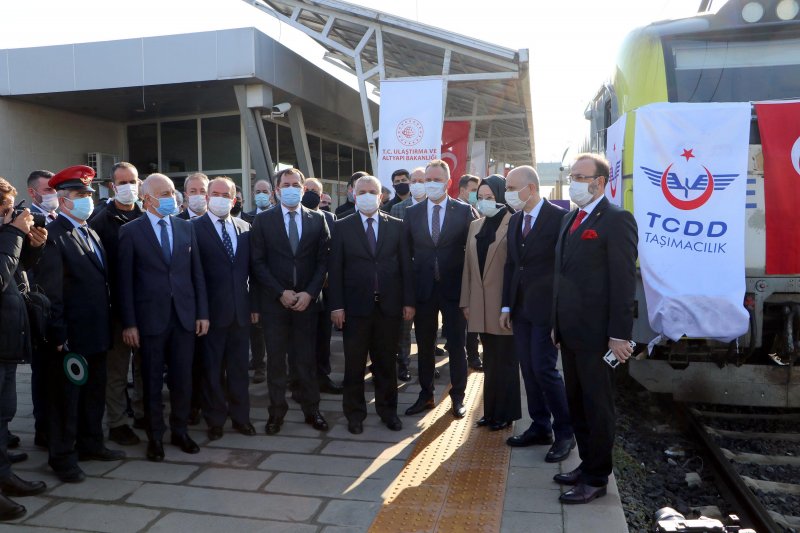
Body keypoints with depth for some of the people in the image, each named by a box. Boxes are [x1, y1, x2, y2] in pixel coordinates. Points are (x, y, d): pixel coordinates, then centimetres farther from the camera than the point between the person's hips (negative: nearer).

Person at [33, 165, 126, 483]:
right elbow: (50, 291, -17)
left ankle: (91, 444, 34)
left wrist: (107, 325, 11)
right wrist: (58, 335, -18)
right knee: (66, 397, 6)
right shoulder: (53, 236, -13)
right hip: (71, 336, -8)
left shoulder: (91, 234, 13)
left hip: (96, 332, 8)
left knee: (94, 393, 18)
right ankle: (62, 457, 20)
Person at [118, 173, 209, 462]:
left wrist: (202, 312, 5)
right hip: (151, 317, -3)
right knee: (152, 381, 8)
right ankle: (155, 436, 22)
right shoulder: (130, 231, -2)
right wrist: (129, 323, -7)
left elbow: (197, 273, 9)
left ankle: (179, 430, 26)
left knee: (182, 379, 9)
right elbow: (125, 281, -4)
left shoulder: (186, 227, 8)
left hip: (185, 315, 3)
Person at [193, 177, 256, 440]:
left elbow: (250, 269, 10)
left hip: (241, 310, 4)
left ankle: (241, 417, 25)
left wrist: (254, 305, 7)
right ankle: (215, 420, 22)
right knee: (212, 369, 8)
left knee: (239, 367, 12)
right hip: (212, 310, -4)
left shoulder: (245, 228, 9)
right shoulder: (194, 228, -5)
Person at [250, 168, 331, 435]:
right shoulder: (263, 220, 2)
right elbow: (258, 262, -2)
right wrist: (280, 292, -11)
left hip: (307, 300, 1)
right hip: (274, 301, -1)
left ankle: (311, 410, 18)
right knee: (276, 360, 6)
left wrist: (309, 293, -9)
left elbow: (323, 260, 3)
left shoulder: (317, 220, 6)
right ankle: (276, 412, 17)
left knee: (306, 360, 7)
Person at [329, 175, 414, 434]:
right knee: (354, 364, 7)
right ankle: (355, 413, 22)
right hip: (355, 306, -1)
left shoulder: (396, 226, 6)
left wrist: (408, 301, 0)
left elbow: (405, 265, 5)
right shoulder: (342, 227, 2)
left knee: (386, 362, 12)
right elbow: (335, 269, -1)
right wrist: (336, 306, -7)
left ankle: (387, 410, 26)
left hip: (389, 305, 1)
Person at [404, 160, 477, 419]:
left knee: (456, 346, 6)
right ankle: (426, 395, 26)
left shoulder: (464, 211, -2)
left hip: (454, 289, -2)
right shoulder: (412, 213, 5)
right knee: (424, 346, 12)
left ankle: (458, 397, 21)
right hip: (423, 288, 2)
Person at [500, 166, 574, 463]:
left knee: (544, 369, -5)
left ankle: (564, 432, 12)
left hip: (546, 308, -7)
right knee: (528, 370, 11)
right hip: (520, 308, 7)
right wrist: (506, 306, 11)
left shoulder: (558, 217, -11)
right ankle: (540, 427, 24)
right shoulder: (515, 220, 11)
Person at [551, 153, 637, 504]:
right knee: (577, 403, 17)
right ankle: (587, 463, 32)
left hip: (596, 333, -8)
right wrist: (557, 324, 15)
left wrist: (619, 334, -19)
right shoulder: (570, 219, 15)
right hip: (570, 331, 8)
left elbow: (624, 280, -16)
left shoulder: (616, 220, -11)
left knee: (597, 406, 4)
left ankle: (596, 478, 18)